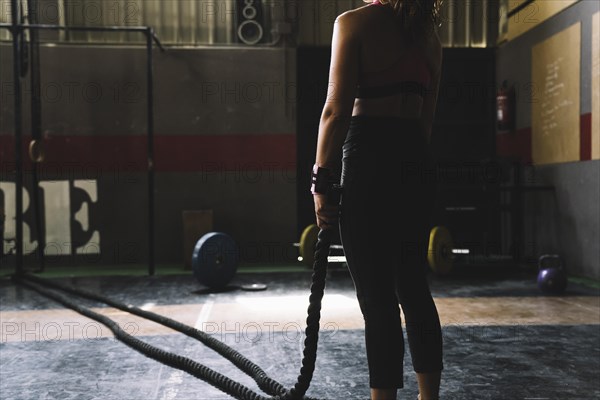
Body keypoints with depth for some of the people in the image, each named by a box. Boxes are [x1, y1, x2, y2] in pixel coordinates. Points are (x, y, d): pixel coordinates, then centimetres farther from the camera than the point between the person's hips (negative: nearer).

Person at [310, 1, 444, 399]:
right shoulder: (429, 37, 16)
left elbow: (338, 110, -12)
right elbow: (427, 119, 16)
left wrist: (322, 181, -9)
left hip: (369, 158, -6)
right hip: (416, 161, 7)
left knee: (377, 297, -1)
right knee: (415, 288, 14)